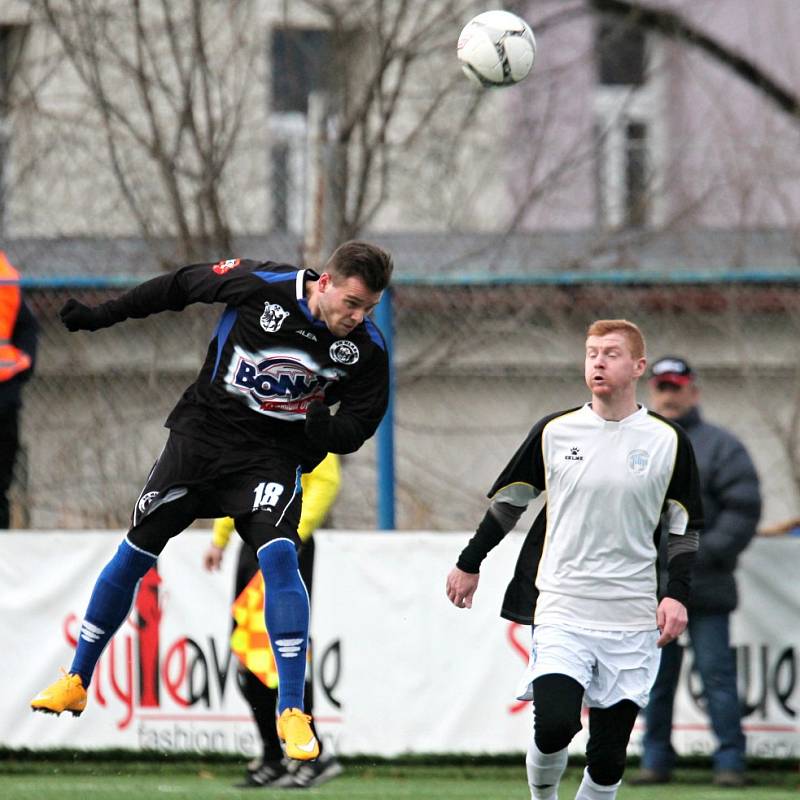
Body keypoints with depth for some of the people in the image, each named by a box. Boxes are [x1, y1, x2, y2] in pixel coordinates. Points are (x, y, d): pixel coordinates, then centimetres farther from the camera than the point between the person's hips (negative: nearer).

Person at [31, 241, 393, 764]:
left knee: (279, 557, -23)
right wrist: (100, 317, 4)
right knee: (134, 554, 4)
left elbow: (357, 427, -4)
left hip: (273, 457, -1)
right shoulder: (260, 287, -19)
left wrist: (327, 431, -28)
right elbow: (180, 287, -3)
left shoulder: (366, 349, -14)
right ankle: (76, 683, 21)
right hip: (202, 433, 1)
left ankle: (292, 712, -18)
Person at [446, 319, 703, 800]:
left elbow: (685, 528, 9)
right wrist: (470, 565, 19)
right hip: (562, 611, -1)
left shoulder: (669, 442, 2)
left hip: (632, 624, 1)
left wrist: (678, 595, -4)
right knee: (554, 724, -20)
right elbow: (508, 501, 17)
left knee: (608, 758, 0)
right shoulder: (554, 432, 3)